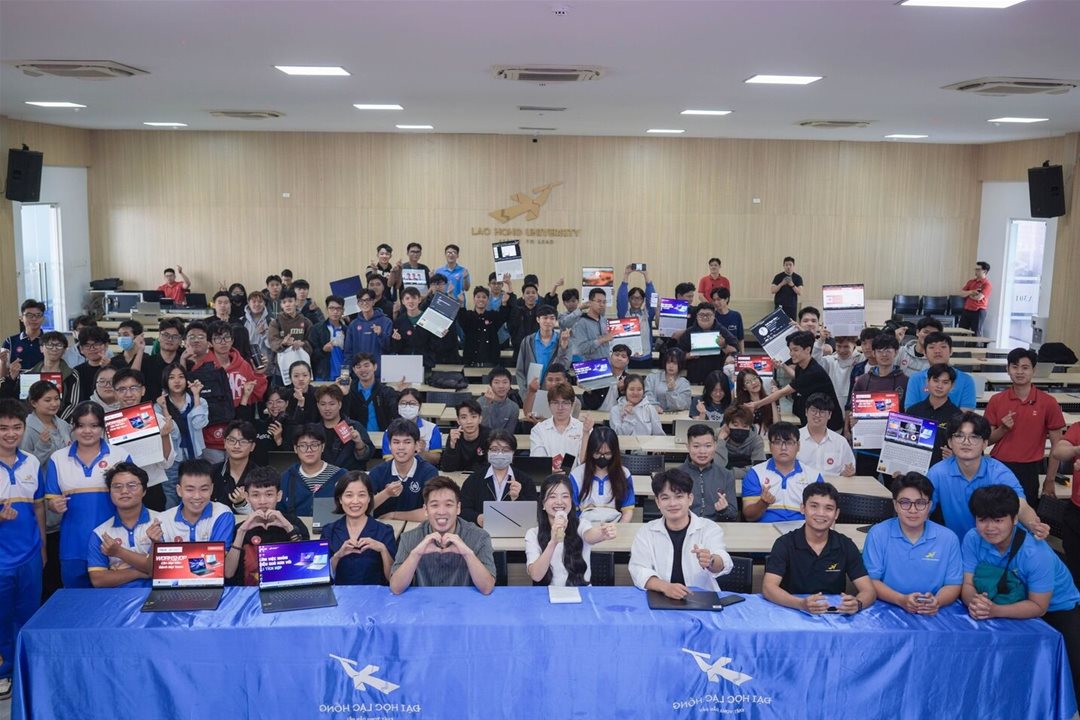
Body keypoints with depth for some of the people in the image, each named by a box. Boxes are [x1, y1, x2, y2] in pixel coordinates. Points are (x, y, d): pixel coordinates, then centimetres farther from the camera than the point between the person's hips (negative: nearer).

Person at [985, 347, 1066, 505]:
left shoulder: (1048, 402, -3)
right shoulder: (996, 400, 3)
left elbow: (1057, 446, 2)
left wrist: (1050, 481, 1)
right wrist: (1003, 429, -11)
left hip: (1028, 472, -2)